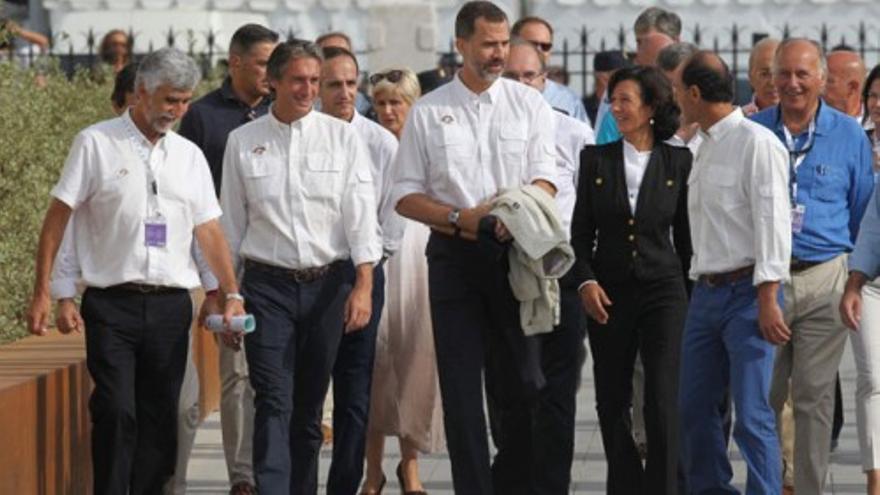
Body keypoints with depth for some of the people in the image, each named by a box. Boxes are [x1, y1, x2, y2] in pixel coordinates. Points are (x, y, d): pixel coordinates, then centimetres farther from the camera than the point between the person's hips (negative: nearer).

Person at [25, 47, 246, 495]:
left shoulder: (189, 155, 12)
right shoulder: (96, 144, -1)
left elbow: (209, 230, 11)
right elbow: (58, 218, -1)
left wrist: (232, 294, 0)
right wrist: (45, 293, -6)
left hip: (171, 305, 4)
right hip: (111, 305, -4)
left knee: (160, 417, 6)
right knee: (116, 412, -12)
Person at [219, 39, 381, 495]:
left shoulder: (342, 137, 3)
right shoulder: (242, 141, 5)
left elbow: (361, 214, -1)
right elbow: (230, 222, 9)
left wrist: (363, 285, -10)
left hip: (329, 283, 1)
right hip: (268, 284, -1)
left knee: (310, 405, 8)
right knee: (274, 403, -10)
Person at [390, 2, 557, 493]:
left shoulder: (529, 104, 5)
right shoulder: (428, 112, 4)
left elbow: (545, 180, -2)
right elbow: (406, 196, 4)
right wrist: (461, 219, -11)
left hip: (515, 253, 0)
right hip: (454, 255, 0)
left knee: (523, 380, 2)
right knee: (462, 385, 1)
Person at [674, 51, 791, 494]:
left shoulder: (755, 142, -9)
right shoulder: (706, 147, 17)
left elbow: (772, 220, -15)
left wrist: (768, 298, -20)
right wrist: (700, 286, 16)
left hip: (747, 292, -8)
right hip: (705, 292, 8)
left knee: (752, 415, -11)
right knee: (694, 409, 10)